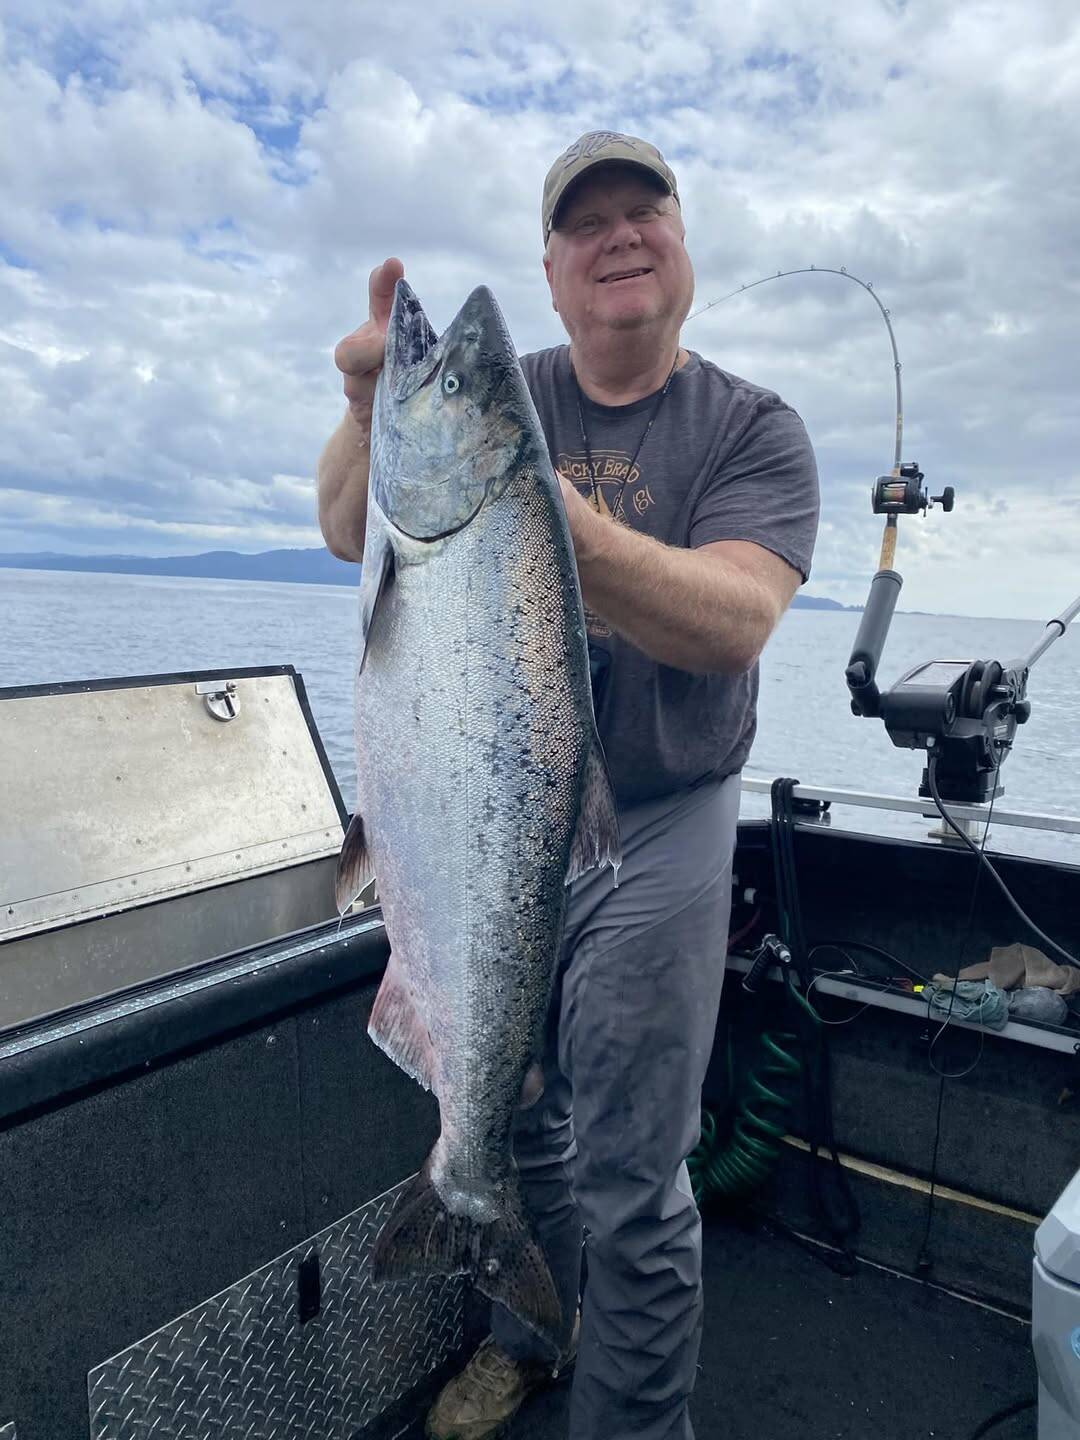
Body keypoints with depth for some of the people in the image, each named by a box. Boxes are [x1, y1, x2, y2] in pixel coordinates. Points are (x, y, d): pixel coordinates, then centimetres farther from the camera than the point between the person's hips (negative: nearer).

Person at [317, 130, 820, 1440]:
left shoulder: (753, 431, -5)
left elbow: (735, 622, -24)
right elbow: (347, 537, -9)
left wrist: (552, 512, -39)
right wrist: (375, 414, -30)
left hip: (654, 831, -3)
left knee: (630, 1188, 4)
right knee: (512, 1127, 20)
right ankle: (532, 1334, 48)